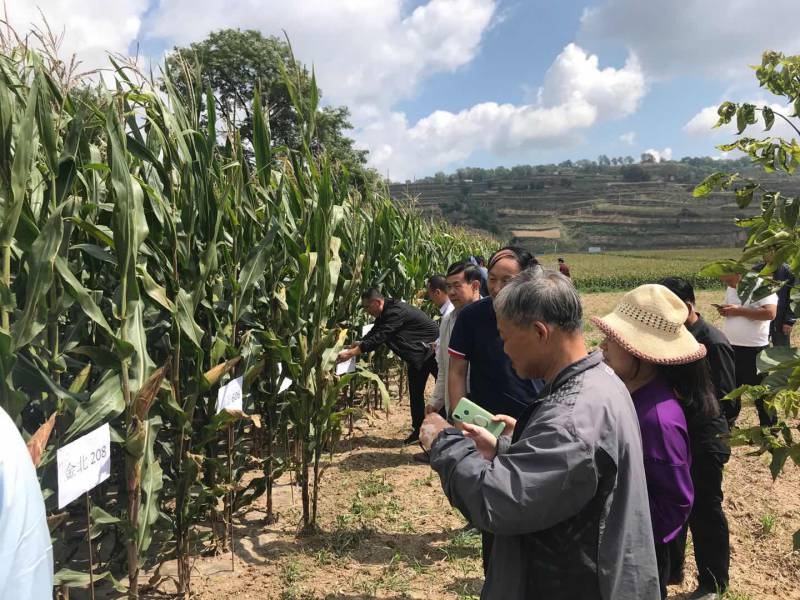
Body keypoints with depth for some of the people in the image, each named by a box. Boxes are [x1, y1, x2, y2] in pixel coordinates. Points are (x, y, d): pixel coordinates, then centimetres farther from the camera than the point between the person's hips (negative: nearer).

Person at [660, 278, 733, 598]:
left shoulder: (713, 343, -20)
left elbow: (724, 399, -19)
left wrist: (686, 399, -26)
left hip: (703, 441, -7)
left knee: (704, 511, 8)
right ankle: (671, 568, 37)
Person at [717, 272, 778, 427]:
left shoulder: (761, 286, -15)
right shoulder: (730, 288, 8)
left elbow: (770, 313, -25)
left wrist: (739, 311, -23)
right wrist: (724, 311, -3)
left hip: (754, 349, -7)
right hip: (730, 347, 7)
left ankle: (769, 430, 26)